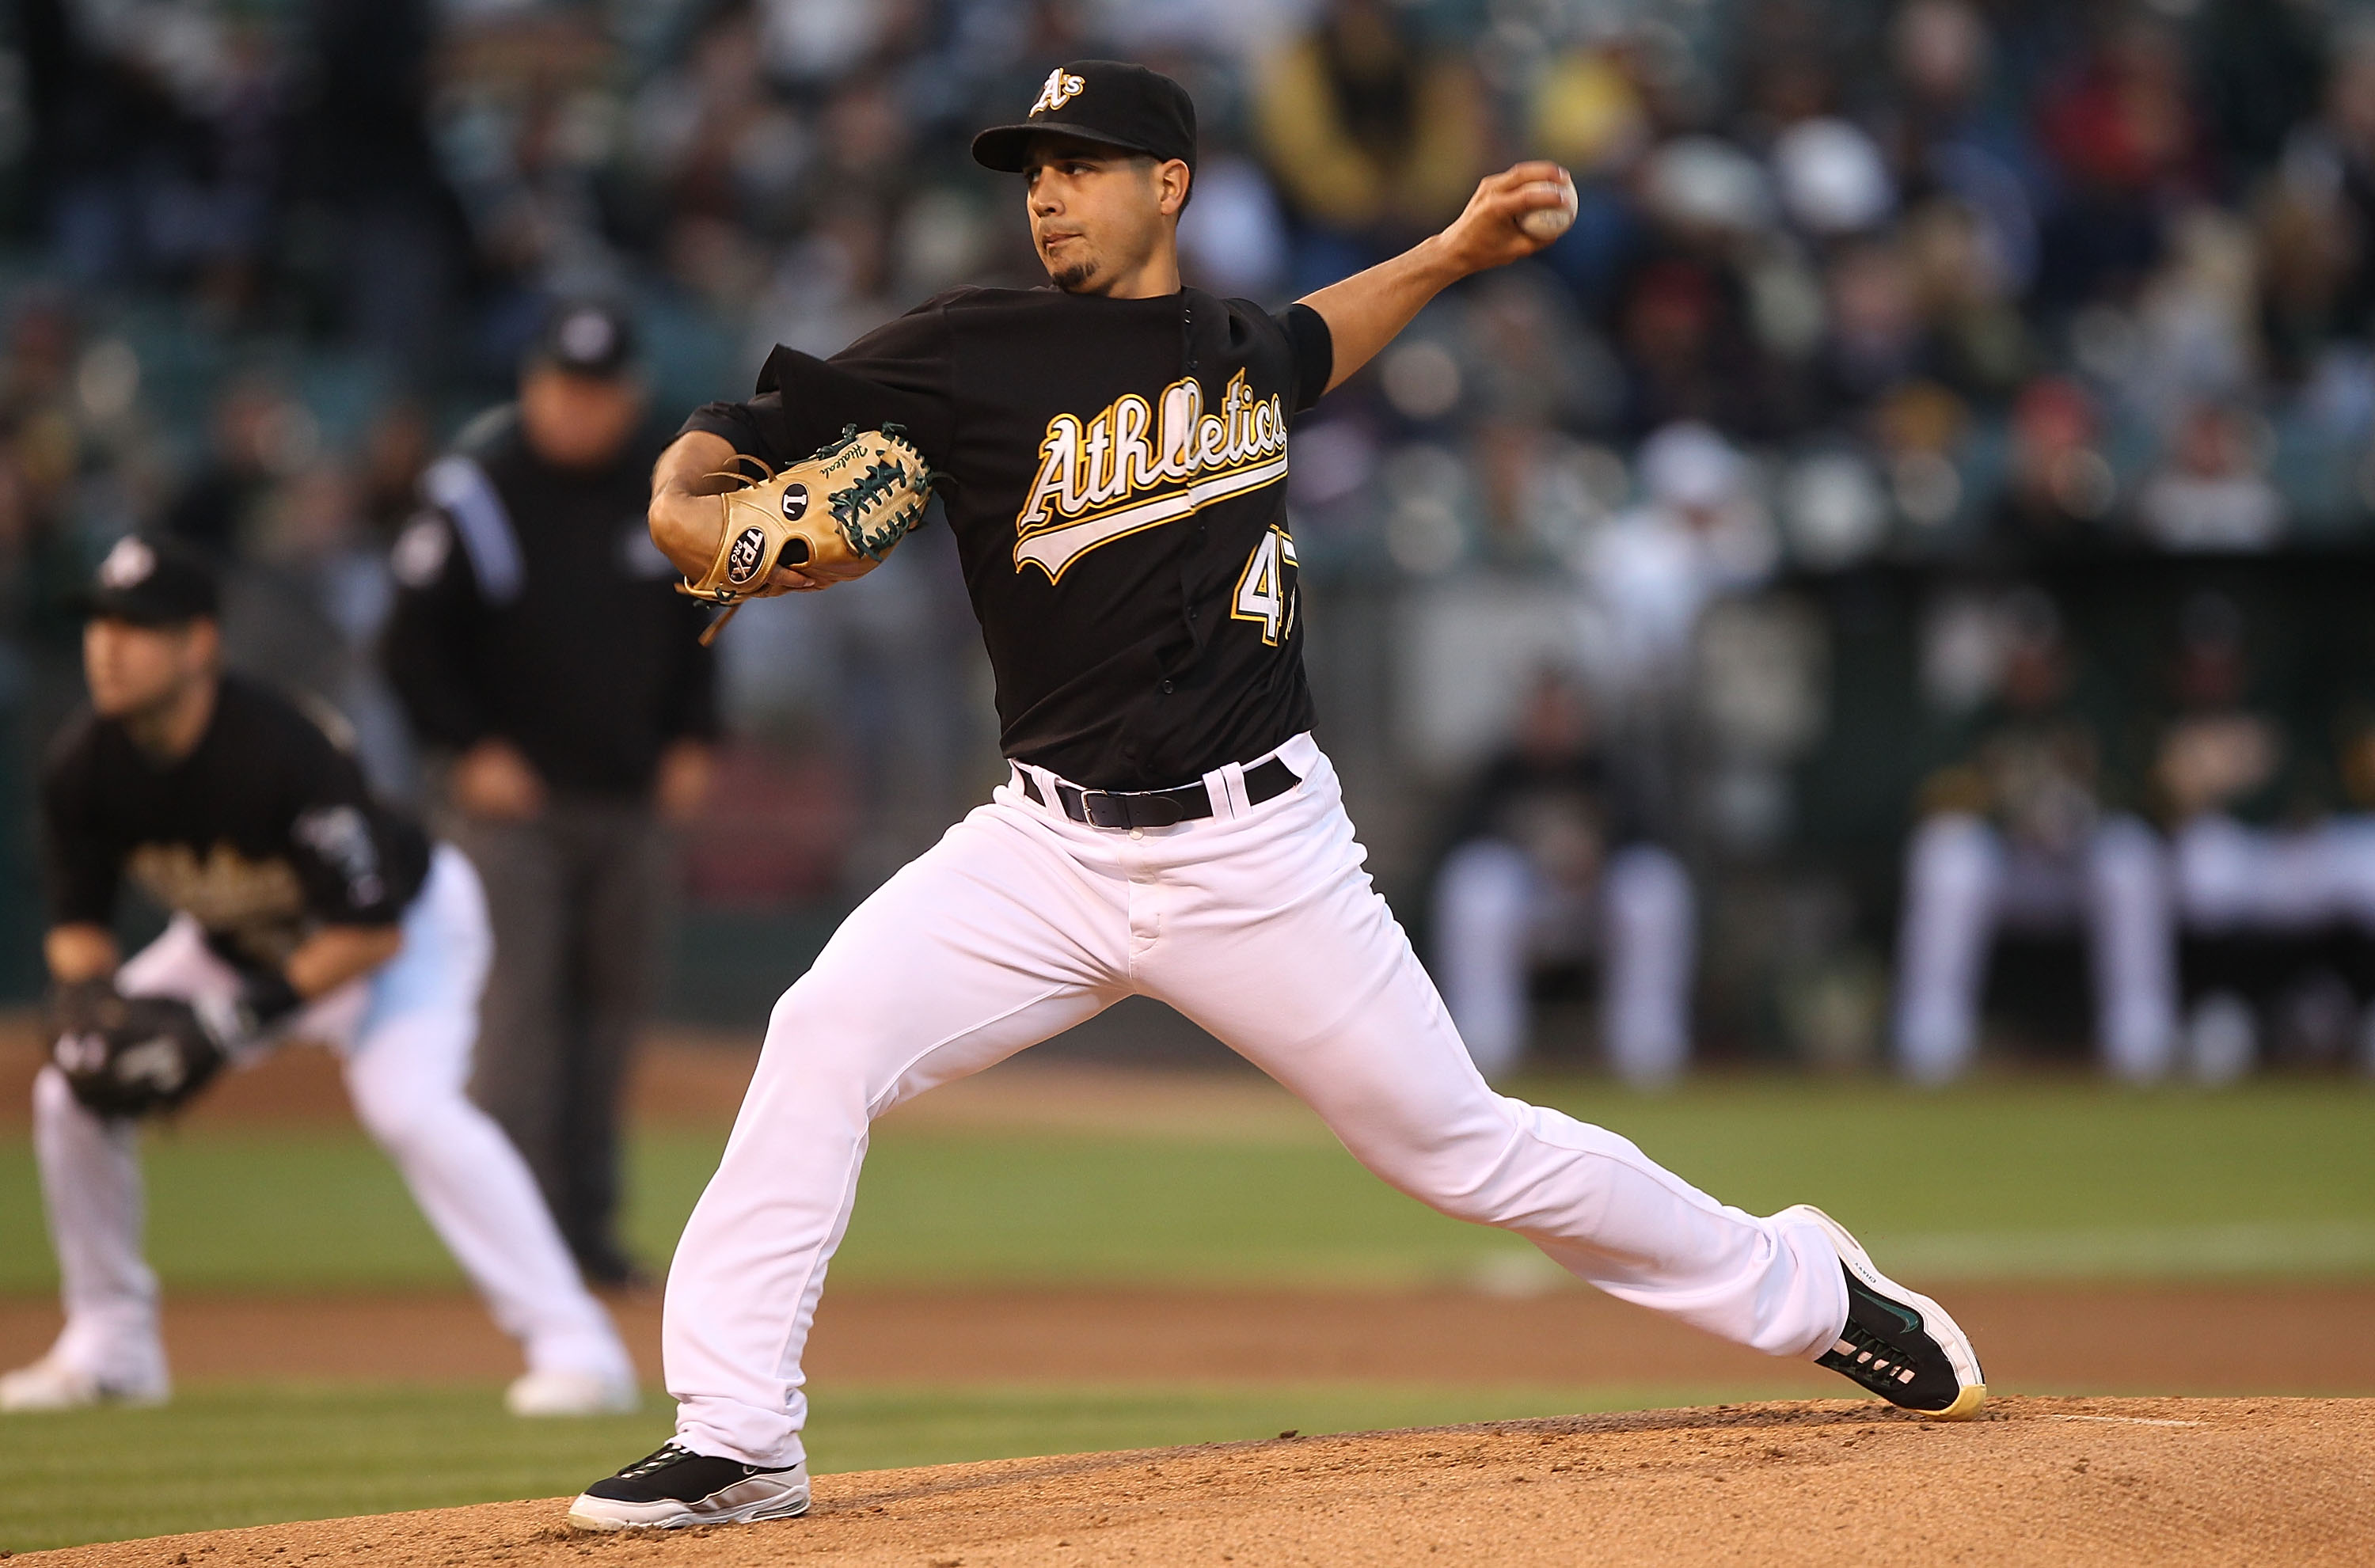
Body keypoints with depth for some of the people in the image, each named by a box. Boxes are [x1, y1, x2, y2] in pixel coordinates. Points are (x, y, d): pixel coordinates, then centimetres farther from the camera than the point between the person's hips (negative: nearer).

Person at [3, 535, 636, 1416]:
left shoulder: (278, 754, -37)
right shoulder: (84, 768, -18)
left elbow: (373, 931, -31)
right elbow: (78, 919, -3)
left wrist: (239, 1019, -34)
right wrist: (87, 1000, -25)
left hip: (406, 925, -7)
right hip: (236, 941, 7)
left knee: (408, 1104, -31)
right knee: (74, 1095, -2)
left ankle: (574, 1347, -29)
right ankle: (109, 1352, 14)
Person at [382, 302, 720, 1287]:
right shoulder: (474, 493, -8)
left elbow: (695, 621, 20)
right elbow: (416, 643, -4)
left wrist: (691, 742, 10)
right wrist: (471, 751, -11)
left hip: (631, 800, 5)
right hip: (516, 799, -5)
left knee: (611, 1004, 7)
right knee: (520, 1006, -10)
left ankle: (588, 1218, 15)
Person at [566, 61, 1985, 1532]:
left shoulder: (1244, 348, 6)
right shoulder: (971, 353, -5)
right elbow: (714, 458, -8)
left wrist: (1451, 254, 25)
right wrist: (688, 512, -29)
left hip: (1257, 850, 1)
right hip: (1050, 844, -1)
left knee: (1460, 1144, 5)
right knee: (826, 1034, -23)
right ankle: (736, 1440, -16)